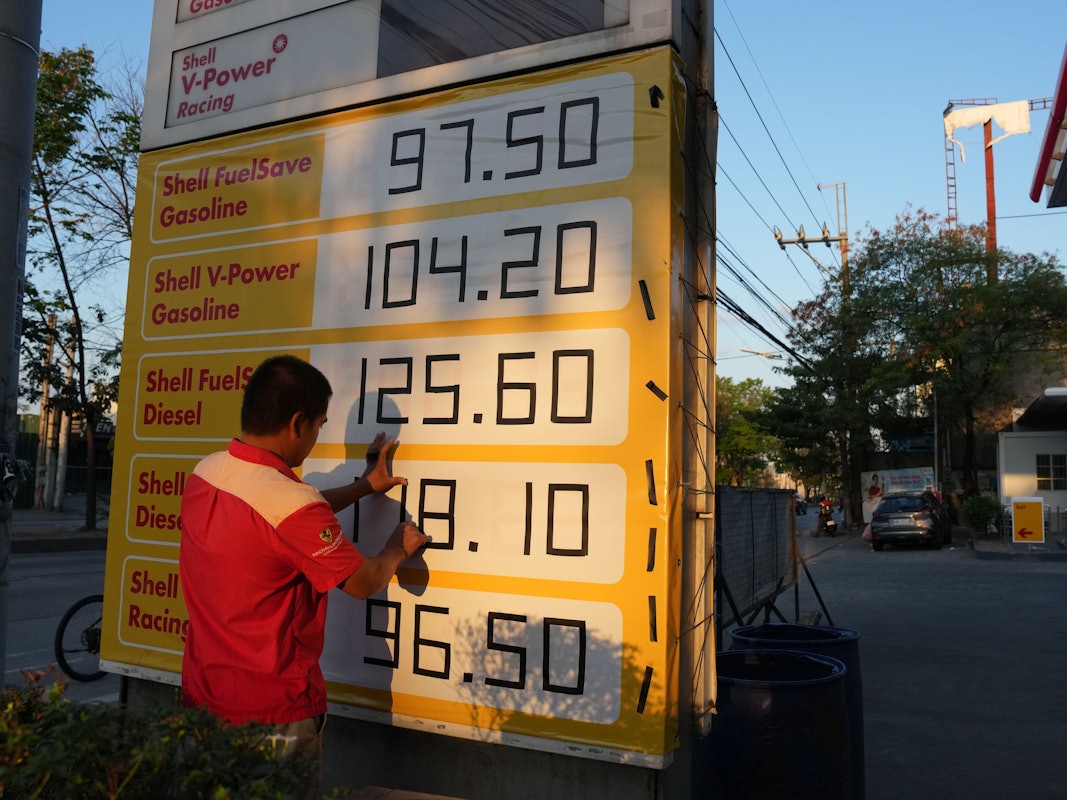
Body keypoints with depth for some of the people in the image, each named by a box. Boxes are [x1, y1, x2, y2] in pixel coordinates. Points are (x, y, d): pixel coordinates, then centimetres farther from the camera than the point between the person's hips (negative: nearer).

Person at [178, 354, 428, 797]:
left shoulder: (204, 472, -4)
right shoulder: (292, 505, -28)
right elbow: (364, 582, -14)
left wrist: (363, 486, 21)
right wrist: (398, 547, 7)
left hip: (202, 694, 8)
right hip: (271, 711, -8)